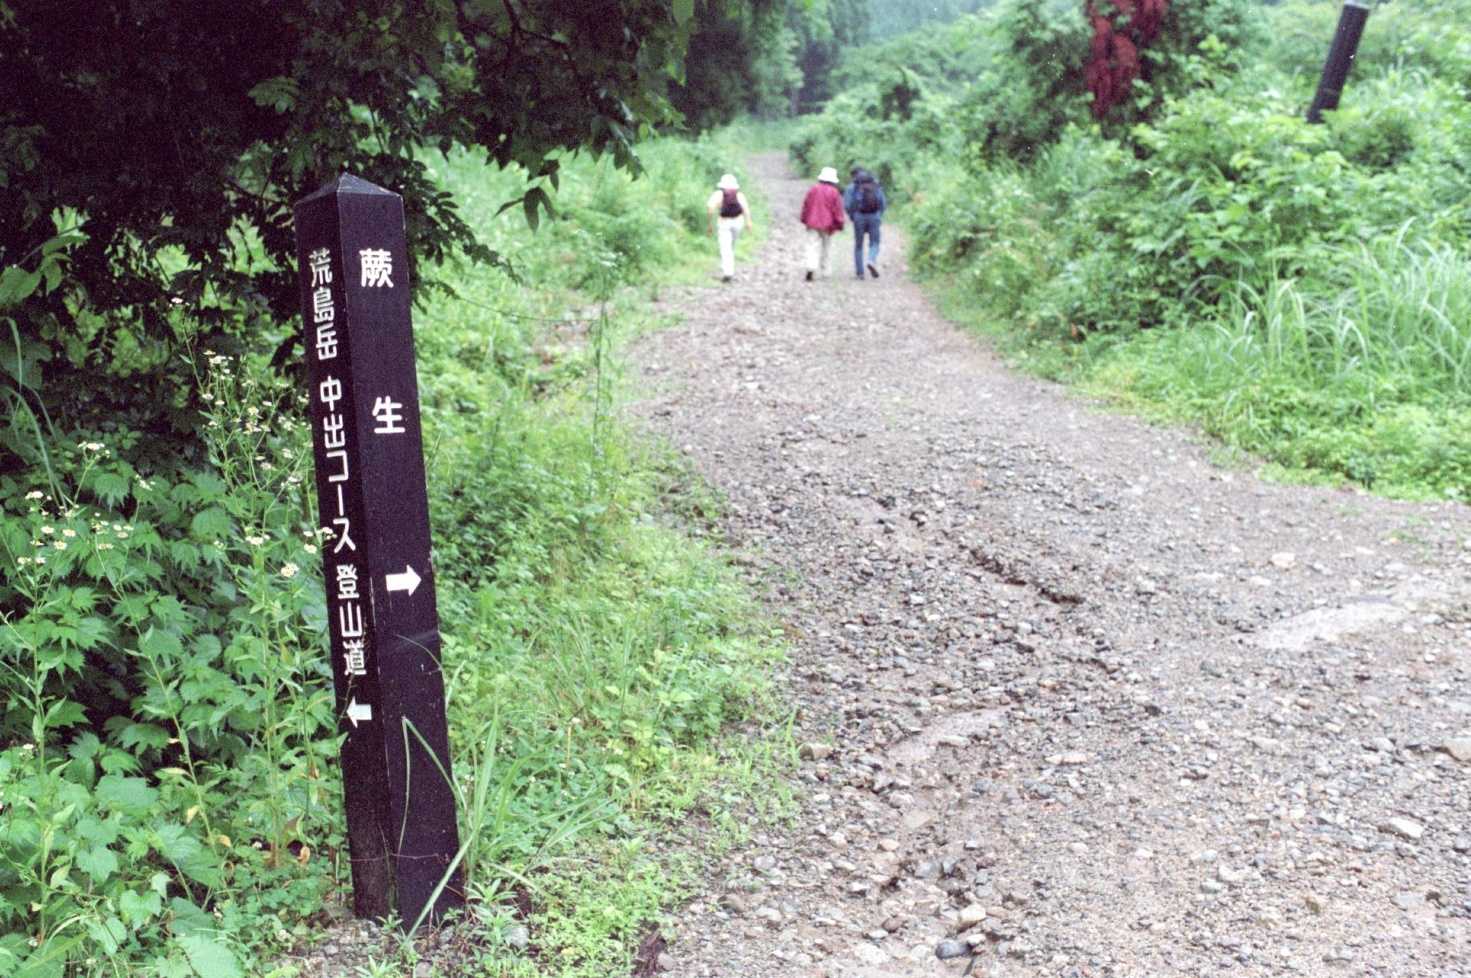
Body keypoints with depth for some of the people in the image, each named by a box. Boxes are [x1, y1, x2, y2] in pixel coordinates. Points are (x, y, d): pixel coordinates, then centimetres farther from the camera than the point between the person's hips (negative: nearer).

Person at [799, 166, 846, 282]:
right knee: (826, 247, 13)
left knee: (813, 246, -3)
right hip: (827, 224, -1)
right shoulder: (834, 192, -6)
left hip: (812, 223, 1)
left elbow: (805, 205, 7)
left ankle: (811, 267, -25)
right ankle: (826, 271, 17)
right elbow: (837, 209, -6)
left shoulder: (813, 189, 1)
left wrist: (804, 219, 18)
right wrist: (839, 224, 1)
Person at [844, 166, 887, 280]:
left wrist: (851, 216, 10)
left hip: (859, 216, -1)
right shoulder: (876, 185, 9)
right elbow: (883, 203, 5)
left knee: (858, 245, 12)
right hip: (874, 217, 1)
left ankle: (860, 272, 10)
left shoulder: (852, 187, 0)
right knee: (874, 244, 9)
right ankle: (872, 261, -20)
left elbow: (847, 205, -7)